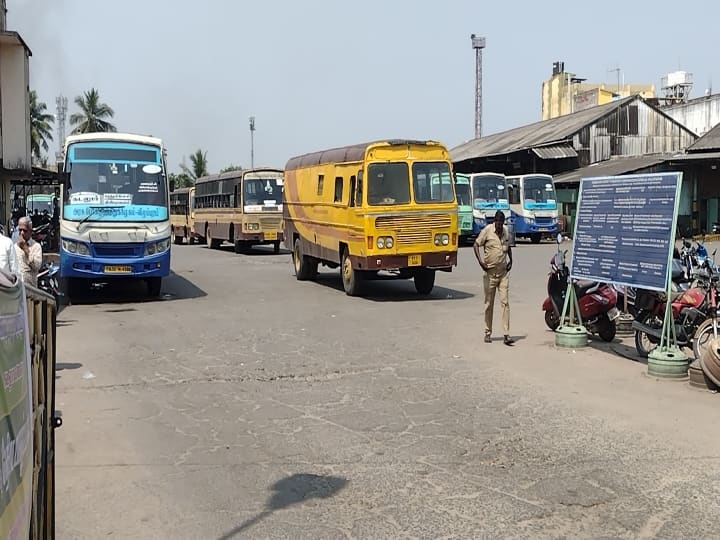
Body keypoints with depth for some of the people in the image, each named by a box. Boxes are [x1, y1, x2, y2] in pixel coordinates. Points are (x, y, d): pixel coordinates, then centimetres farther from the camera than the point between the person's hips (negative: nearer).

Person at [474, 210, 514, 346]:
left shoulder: (506, 231, 7)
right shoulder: (487, 230, -6)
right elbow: (476, 245, -2)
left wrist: (511, 261, 13)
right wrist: (480, 262, -12)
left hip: (503, 272, 3)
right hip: (490, 272, -3)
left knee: (505, 302, -5)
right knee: (489, 304, 6)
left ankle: (506, 334, -7)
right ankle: (488, 333, 17)